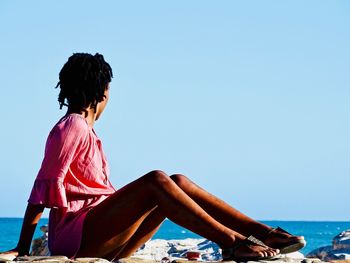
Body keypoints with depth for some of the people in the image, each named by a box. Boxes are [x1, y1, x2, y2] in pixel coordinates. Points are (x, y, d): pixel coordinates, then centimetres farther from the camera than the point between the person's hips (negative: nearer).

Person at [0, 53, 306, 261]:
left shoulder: (83, 130, 23)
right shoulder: (71, 128, -7)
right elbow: (45, 188, -12)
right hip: (76, 236, -9)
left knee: (178, 182, -1)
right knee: (156, 181, -25)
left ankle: (262, 232, -10)